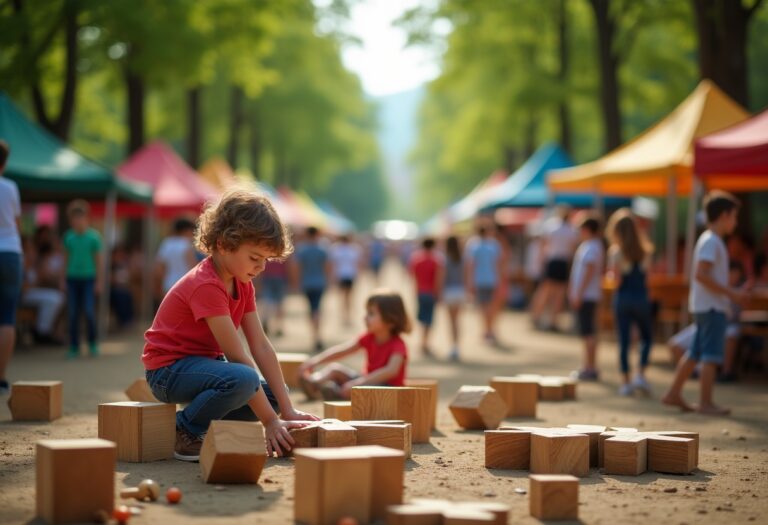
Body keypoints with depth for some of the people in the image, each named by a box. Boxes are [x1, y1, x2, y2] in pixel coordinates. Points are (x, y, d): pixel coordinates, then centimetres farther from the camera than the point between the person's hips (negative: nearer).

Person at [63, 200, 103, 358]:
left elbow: (98, 260, 0)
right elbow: (66, 258, 12)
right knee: (73, 314, 2)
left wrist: (99, 281, -2)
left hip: (88, 278, -3)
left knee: (89, 312, -9)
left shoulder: (94, 236, -3)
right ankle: (74, 347, 9)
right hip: (73, 278, 3)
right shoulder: (68, 236, 5)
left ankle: (92, 344, 9)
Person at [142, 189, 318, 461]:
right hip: (169, 368, -9)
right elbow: (237, 355, -28)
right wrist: (270, 421, -27)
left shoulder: (242, 284, 4)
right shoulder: (206, 285, -26)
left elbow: (261, 347, -2)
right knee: (243, 379, -35)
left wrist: (287, 410, -9)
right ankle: (185, 432, -13)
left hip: (204, 362, 9)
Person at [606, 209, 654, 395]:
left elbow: (616, 280, -13)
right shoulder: (645, 250, 0)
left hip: (623, 297, -2)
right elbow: (648, 273, 7)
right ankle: (640, 374, 0)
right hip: (641, 297, 2)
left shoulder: (616, 252, -8)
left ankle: (625, 382, 3)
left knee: (624, 340, 3)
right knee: (646, 338, 16)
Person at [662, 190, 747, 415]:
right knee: (712, 355, -6)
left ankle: (674, 393, 17)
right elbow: (701, 274, -23)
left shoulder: (709, 240, 17)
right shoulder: (712, 241, -14)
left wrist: (731, 293, 18)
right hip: (712, 306, -10)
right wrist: (730, 293, -21)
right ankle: (706, 402, -3)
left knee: (695, 352, 13)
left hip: (704, 306, 10)